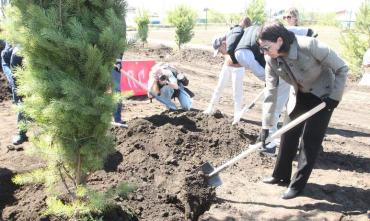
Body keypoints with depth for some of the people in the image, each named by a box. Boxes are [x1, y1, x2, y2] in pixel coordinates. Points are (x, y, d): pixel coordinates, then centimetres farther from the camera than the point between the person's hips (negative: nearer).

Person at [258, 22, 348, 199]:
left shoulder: (310, 46, -34)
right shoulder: (271, 60, -18)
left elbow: (342, 68, -22)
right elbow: (271, 92, -14)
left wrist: (335, 97, -21)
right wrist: (266, 125, -17)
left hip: (323, 95, -5)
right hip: (299, 95, 5)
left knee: (310, 139, -5)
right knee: (288, 134, 8)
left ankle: (298, 184, 7)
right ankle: (281, 175, 26)